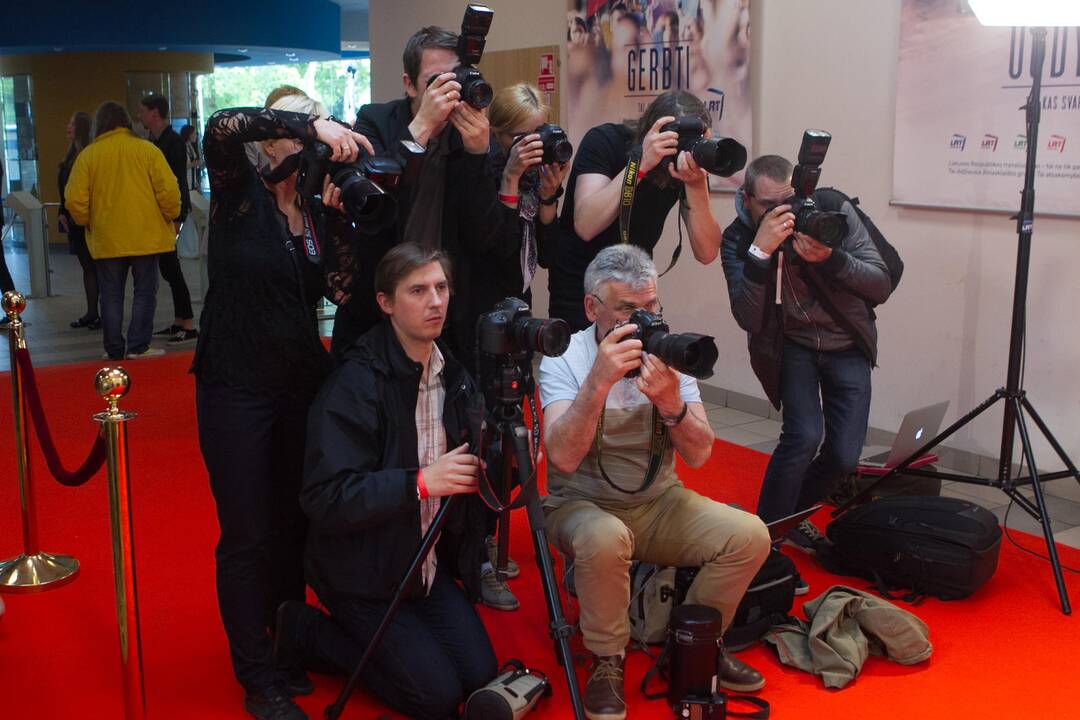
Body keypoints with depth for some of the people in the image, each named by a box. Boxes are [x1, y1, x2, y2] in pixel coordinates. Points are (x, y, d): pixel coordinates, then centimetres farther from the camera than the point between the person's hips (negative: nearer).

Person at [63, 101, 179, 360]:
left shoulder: (88, 155, -1)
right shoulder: (147, 150, -4)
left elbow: (74, 199, -3)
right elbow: (169, 190, -8)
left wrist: (88, 223, 13)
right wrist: (169, 217, 6)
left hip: (106, 239, 1)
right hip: (145, 236, -1)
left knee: (111, 295, 10)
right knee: (145, 291, 7)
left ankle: (114, 349, 13)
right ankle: (138, 346, 4)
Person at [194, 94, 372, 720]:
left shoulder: (321, 211, 7)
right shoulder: (240, 193, -6)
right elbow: (222, 127, -25)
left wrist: (340, 220, -14)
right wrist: (314, 123, -29)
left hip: (303, 382, 5)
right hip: (237, 387, -4)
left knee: (294, 525, 13)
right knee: (248, 537, 1)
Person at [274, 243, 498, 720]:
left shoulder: (454, 373, 2)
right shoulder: (353, 385, -21)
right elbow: (323, 498, -27)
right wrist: (420, 483, -35)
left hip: (429, 564, 7)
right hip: (363, 574, -7)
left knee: (480, 675, -1)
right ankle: (304, 632, 10)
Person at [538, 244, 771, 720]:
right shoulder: (564, 359, -14)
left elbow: (698, 455, -12)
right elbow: (563, 458, -29)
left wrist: (671, 404, -32)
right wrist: (598, 382, -40)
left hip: (658, 503, 4)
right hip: (583, 506, -4)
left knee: (749, 535, -17)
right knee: (605, 539, -37)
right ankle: (607, 661, -9)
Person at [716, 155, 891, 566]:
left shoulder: (833, 211, -16)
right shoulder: (738, 239, -17)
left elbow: (881, 287, -16)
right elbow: (749, 320, -27)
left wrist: (830, 257, -33)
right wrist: (760, 251, -39)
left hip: (847, 345, 2)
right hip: (790, 344, -2)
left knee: (844, 456, -3)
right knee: (804, 435, -23)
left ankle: (793, 513, 27)